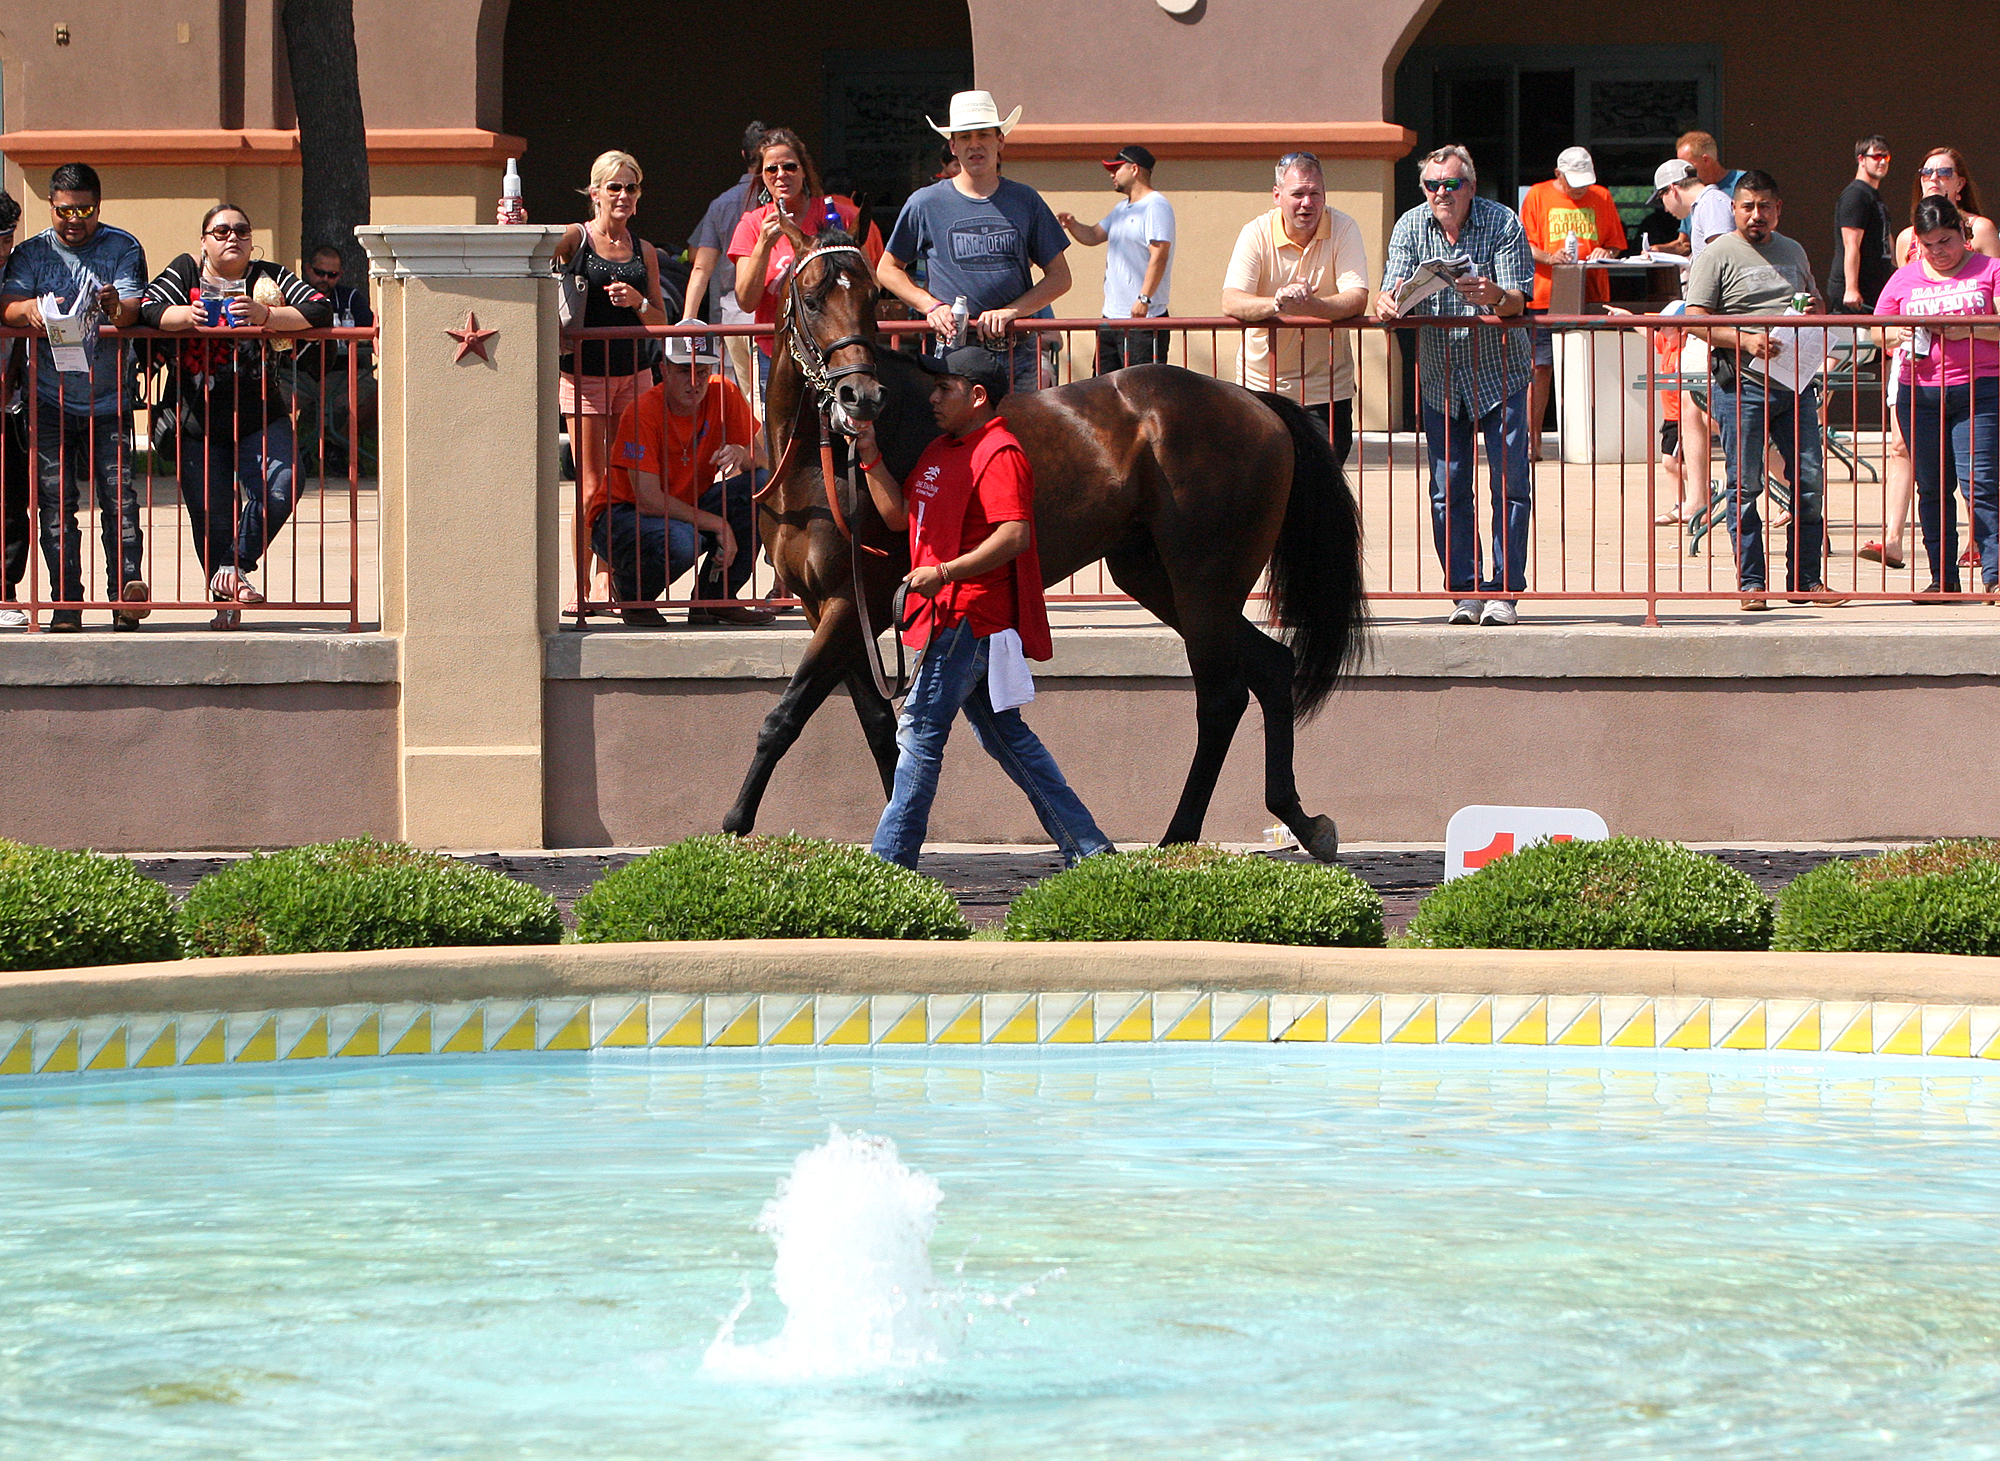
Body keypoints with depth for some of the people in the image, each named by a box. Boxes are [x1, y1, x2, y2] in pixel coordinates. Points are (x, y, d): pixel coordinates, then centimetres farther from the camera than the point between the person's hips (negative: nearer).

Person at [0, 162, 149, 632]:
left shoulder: (122, 249, 5)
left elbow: (132, 309, -9)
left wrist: (116, 307, -34)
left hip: (109, 398, -1)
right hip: (50, 397, 1)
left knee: (119, 495, -12)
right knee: (55, 501, -4)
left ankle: (126, 590, -16)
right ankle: (66, 604, -3)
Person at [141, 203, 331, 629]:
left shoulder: (268, 277, 6)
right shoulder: (185, 273, 8)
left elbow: (321, 310, -6)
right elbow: (149, 309, -7)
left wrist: (266, 316, -22)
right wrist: (188, 315, -27)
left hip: (259, 418, 0)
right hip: (197, 422, 0)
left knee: (278, 490, -21)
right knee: (211, 514, 1)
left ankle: (235, 565, -1)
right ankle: (226, 600, 17)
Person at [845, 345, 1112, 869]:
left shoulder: (999, 455, -14)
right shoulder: (941, 451, 17)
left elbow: (1015, 534, -24)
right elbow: (899, 514, 18)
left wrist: (946, 571, -31)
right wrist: (870, 457, 5)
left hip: (970, 617, -10)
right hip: (948, 612, 10)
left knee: (920, 729, -9)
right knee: (1002, 733, 14)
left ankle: (890, 859, -7)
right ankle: (1086, 845, 17)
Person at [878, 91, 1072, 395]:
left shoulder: (1025, 201, 8)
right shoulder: (925, 204, 4)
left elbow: (1059, 276, 9)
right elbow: (888, 270, 14)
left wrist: (1012, 311, -7)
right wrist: (931, 306, -3)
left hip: (1018, 355, 2)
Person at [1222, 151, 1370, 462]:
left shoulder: (1343, 229, -6)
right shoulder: (1257, 234, -7)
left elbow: (1357, 300, -17)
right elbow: (1231, 303, -18)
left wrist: (1311, 305, -37)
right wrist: (1276, 303, -39)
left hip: (1328, 388, 0)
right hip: (1262, 386, 0)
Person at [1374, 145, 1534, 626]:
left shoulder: (1502, 224, -10)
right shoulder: (1411, 227, -3)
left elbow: (1518, 301, -16)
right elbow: (1394, 294, -8)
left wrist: (1496, 296, -40)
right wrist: (1387, 304, -33)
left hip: (1499, 373, -2)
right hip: (1439, 375, 3)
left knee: (1510, 479, -6)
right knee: (1448, 486, 1)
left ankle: (1504, 591, 0)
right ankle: (1464, 591, 7)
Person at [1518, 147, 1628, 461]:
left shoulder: (1601, 197, 12)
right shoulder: (1538, 196, 5)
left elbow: (1616, 243, 17)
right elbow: (1526, 245, 2)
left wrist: (1606, 252, -6)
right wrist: (1549, 257, -18)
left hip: (1591, 297, 2)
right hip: (1546, 294, -2)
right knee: (1540, 368, -4)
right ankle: (1532, 441, -1)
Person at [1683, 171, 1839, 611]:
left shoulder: (1794, 253, 17)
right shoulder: (1718, 256, 0)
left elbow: (1815, 302, 29)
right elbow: (1696, 320, -6)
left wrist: (1816, 317, 4)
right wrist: (1746, 340, -19)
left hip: (1795, 384, 5)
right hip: (1742, 385, -5)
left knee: (1810, 481, 1)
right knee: (1745, 485, -3)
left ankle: (1804, 579, 10)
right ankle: (1751, 582, 3)